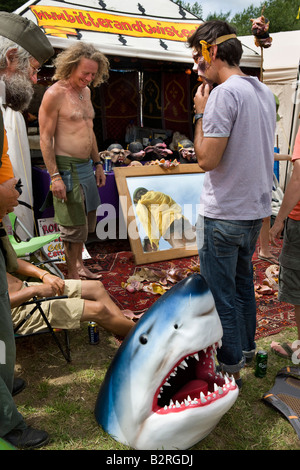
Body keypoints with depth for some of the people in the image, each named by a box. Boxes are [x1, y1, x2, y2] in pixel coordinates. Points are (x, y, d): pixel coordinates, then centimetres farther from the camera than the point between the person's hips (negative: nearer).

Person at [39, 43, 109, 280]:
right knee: (74, 225, -2)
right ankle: (72, 276, 15)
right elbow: (45, 138, -14)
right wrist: (55, 176, -19)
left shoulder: (86, 91, 13)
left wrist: (98, 164, 19)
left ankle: (79, 264, 35)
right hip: (66, 167, -9)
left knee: (88, 217, 17)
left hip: (86, 165, 9)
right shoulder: (55, 94, -11)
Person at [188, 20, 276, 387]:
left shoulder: (224, 93, -18)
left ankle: (230, 368, 21)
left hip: (223, 215, -9)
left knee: (222, 294, 5)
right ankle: (246, 347, 42)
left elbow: (206, 160, -21)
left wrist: (200, 113, -9)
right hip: (255, 209, 9)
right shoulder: (264, 91, 10)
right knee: (243, 282, 23)